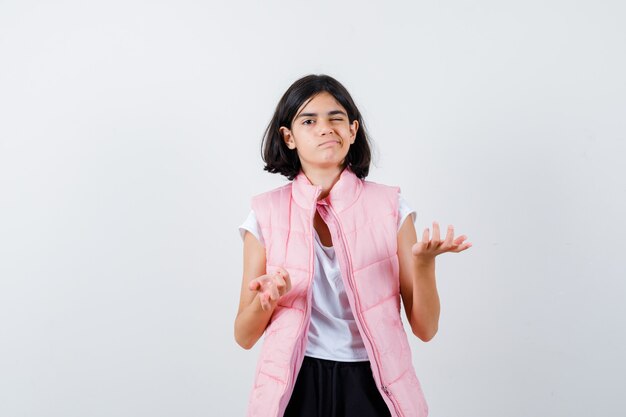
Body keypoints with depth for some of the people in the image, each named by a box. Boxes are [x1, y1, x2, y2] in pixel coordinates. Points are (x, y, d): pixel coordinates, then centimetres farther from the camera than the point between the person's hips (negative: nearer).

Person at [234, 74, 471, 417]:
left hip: (374, 387, 0)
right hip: (297, 388, 0)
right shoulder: (267, 213, -3)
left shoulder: (390, 206, -3)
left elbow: (425, 328, -3)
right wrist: (266, 298, -21)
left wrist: (424, 263, -21)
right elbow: (244, 336, 0)